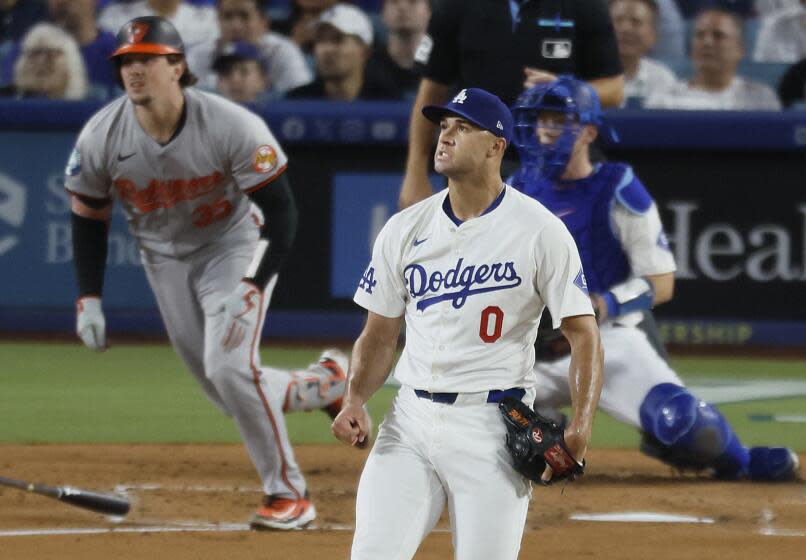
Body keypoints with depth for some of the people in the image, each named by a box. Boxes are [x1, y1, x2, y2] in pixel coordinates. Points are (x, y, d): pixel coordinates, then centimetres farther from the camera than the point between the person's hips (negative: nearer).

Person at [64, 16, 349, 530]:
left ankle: (289, 493, -9)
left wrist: (252, 288, -32)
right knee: (237, 397, 6)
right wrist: (89, 299, -7)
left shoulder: (232, 126, -27)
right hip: (165, 260, 4)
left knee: (229, 366, -23)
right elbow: (88, 218, 0)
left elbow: (281, 212, -22)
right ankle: (326, 384, 36)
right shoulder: (100, 137, -17)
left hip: (234, 246, -4)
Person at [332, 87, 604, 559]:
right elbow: (381, 335, 13)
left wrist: (581, 426, -19)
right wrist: (355, 400, -6)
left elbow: (583, 334, -5)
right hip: (412, 419, 3)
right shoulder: (405, 229, 8)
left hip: (493, 426, -3)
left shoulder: (540, 231, -4)